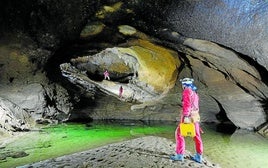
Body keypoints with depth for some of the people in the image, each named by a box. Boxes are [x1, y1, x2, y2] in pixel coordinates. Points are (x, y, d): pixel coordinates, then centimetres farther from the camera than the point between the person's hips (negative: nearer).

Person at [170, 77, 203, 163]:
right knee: (196, 136, 10)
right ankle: (198, 156, 16)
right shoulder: (194, 92, 20)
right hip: (195, 116, 9)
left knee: (179, 133, -1)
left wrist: (185, 116, -28)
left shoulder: (187, 91, -9)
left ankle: (179, 155, 1)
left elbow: (187, 104, -21)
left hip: (188, 116, -9)